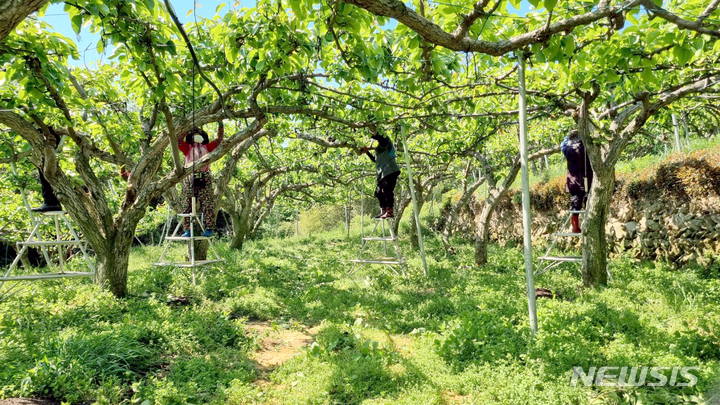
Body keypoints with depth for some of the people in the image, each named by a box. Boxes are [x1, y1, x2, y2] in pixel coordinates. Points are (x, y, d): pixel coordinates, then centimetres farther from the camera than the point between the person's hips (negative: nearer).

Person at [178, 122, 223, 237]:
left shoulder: (207, 147, 22)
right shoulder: (188, 148, 19)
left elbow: (219, 140, 19)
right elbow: (179, 141, 4)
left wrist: (221, 125, 14)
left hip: (205, 178, 0)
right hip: (190, 178, 0)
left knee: (207, 204, -7)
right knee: (188, 205, -2)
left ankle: (209, 229, -6)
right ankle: (188, 230, 0)